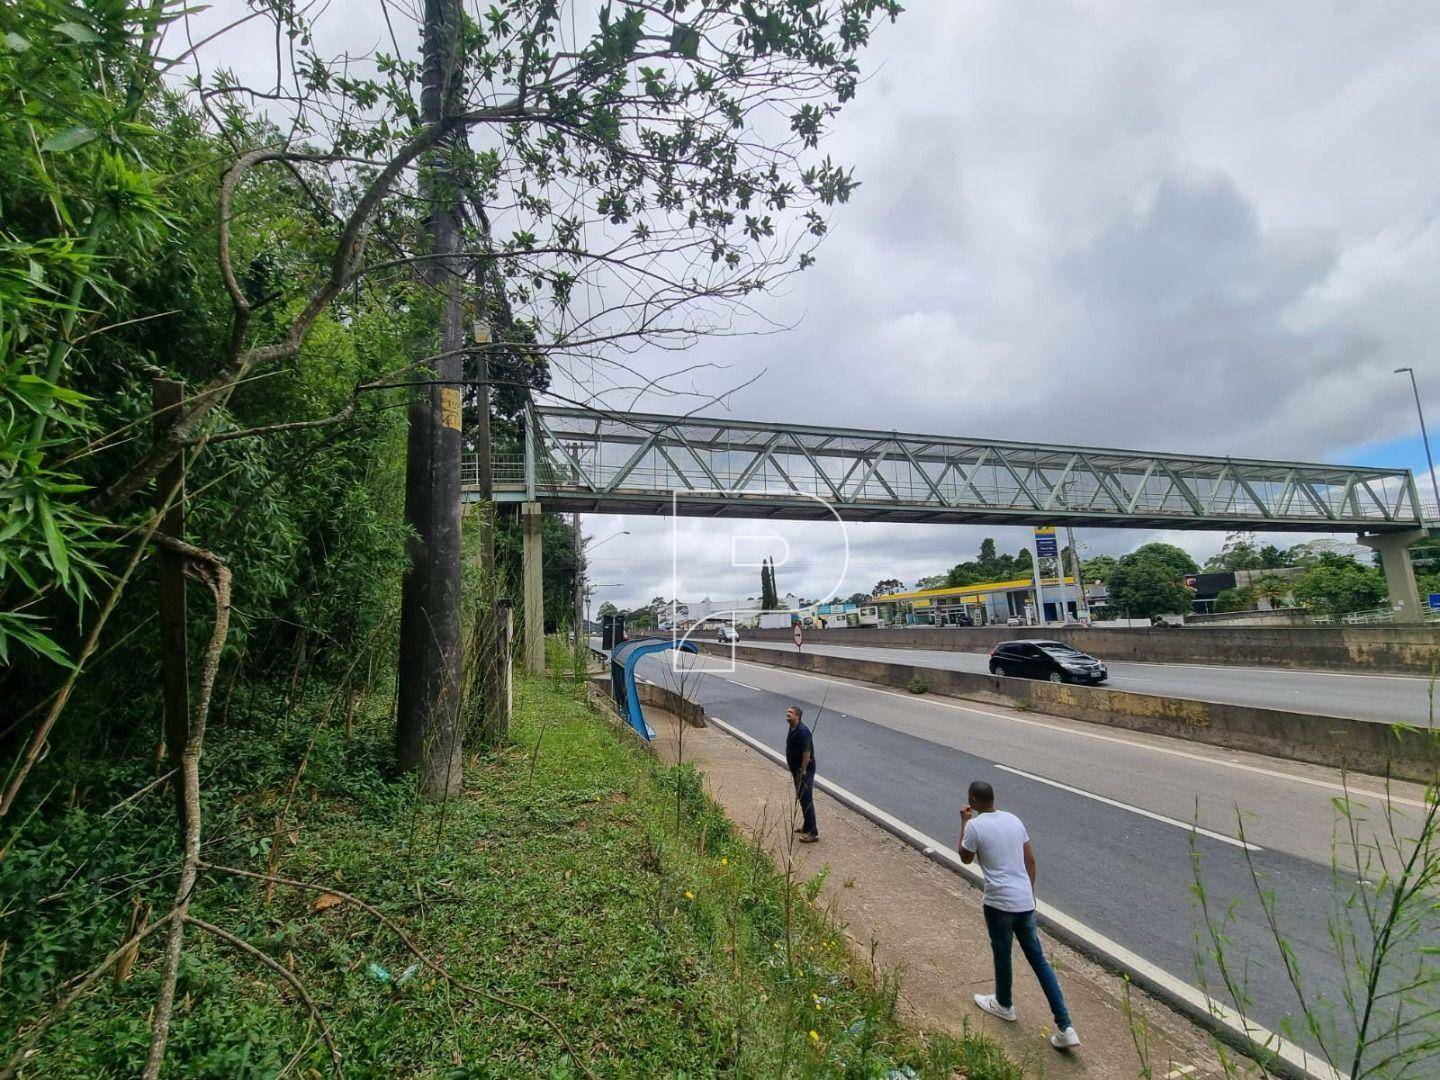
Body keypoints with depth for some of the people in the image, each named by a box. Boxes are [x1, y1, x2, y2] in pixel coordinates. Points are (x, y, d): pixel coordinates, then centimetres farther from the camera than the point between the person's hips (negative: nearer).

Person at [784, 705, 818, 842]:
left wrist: (803, 771, -22)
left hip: (804, 770, -10)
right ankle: (807, 825, 33)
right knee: (801, 798, 19)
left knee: (806, 800, -3)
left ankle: (813, 833, 5)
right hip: (796, 769, 10)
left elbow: (807, 752, -25)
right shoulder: (793, 729, 7)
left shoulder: (802, 731, -24)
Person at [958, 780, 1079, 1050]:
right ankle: (1065, 1028, 12)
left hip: (999, 902, -5)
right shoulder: (1014, 820, 5)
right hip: (1025, 900, 6)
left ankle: (1003, 1005, 39)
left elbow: (965, 858, 3)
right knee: (1038, 959, 13)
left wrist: (964, 823, 7)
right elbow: (1031, 860, 11)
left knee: (1002, 955, 17)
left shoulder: (975, 825, -13)